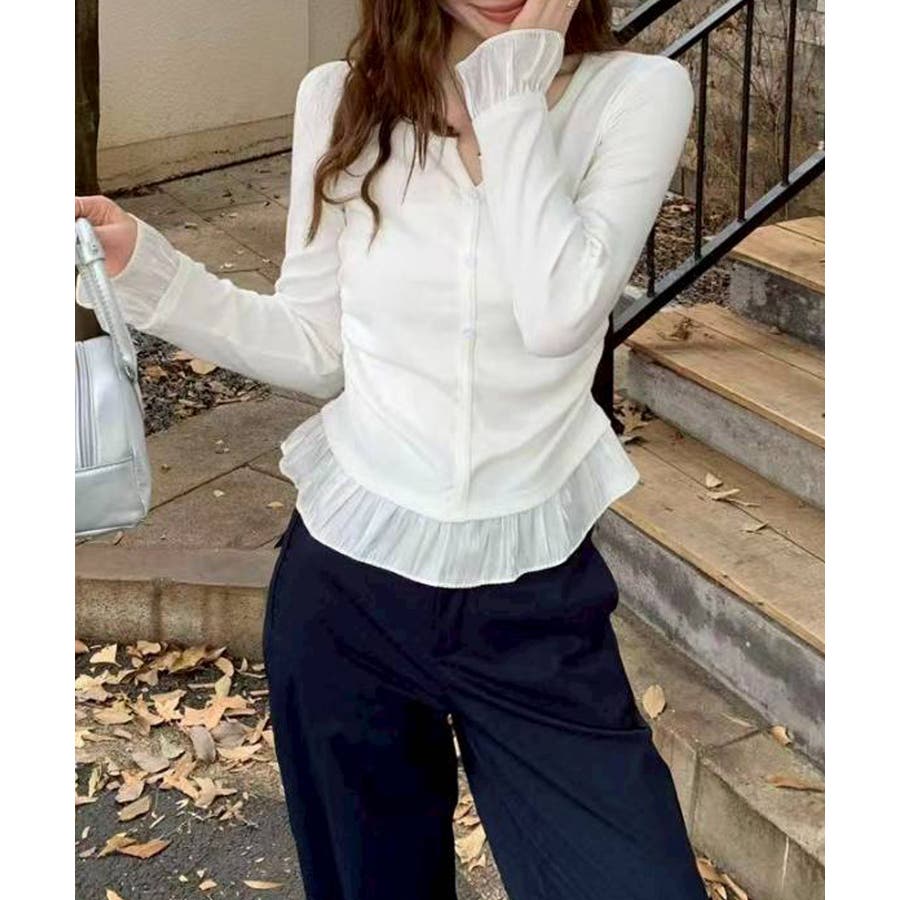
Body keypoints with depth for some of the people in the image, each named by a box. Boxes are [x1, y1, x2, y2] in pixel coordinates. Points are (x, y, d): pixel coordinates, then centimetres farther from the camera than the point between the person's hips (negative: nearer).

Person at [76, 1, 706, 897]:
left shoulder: (638, 93, -8)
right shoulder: (341, 100, -1)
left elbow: (558, 315, -22)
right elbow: (314, 349, 3)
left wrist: (515, 83, -17)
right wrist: (142, 266, -8)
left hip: (536, 598, -1)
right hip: (345, 582, 2)